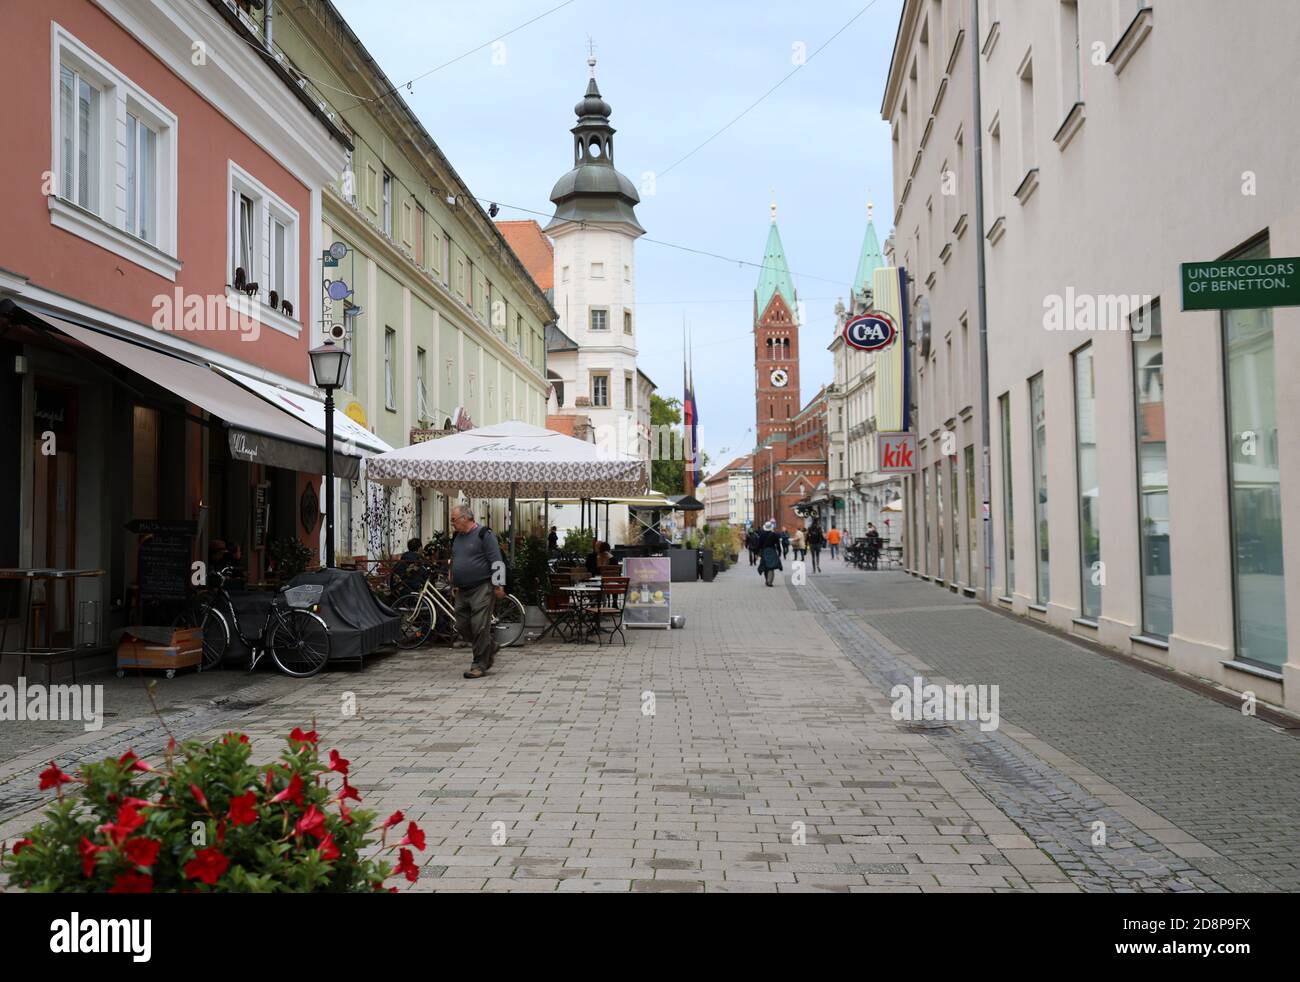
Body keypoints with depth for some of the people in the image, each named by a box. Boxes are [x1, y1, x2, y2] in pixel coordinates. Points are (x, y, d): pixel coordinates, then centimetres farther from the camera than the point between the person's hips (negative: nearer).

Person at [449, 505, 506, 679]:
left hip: (482, 589, -8)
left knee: (479, 627, -8)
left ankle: (479, 664, 0)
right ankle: (490, 647, 27)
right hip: (462, 591, 8)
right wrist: (455, 585, 25)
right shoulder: (457, 538, 16)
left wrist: (498, 586, -16)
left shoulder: (484, 534, -9)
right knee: (462, 626, 8)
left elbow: (497, 562, -13)